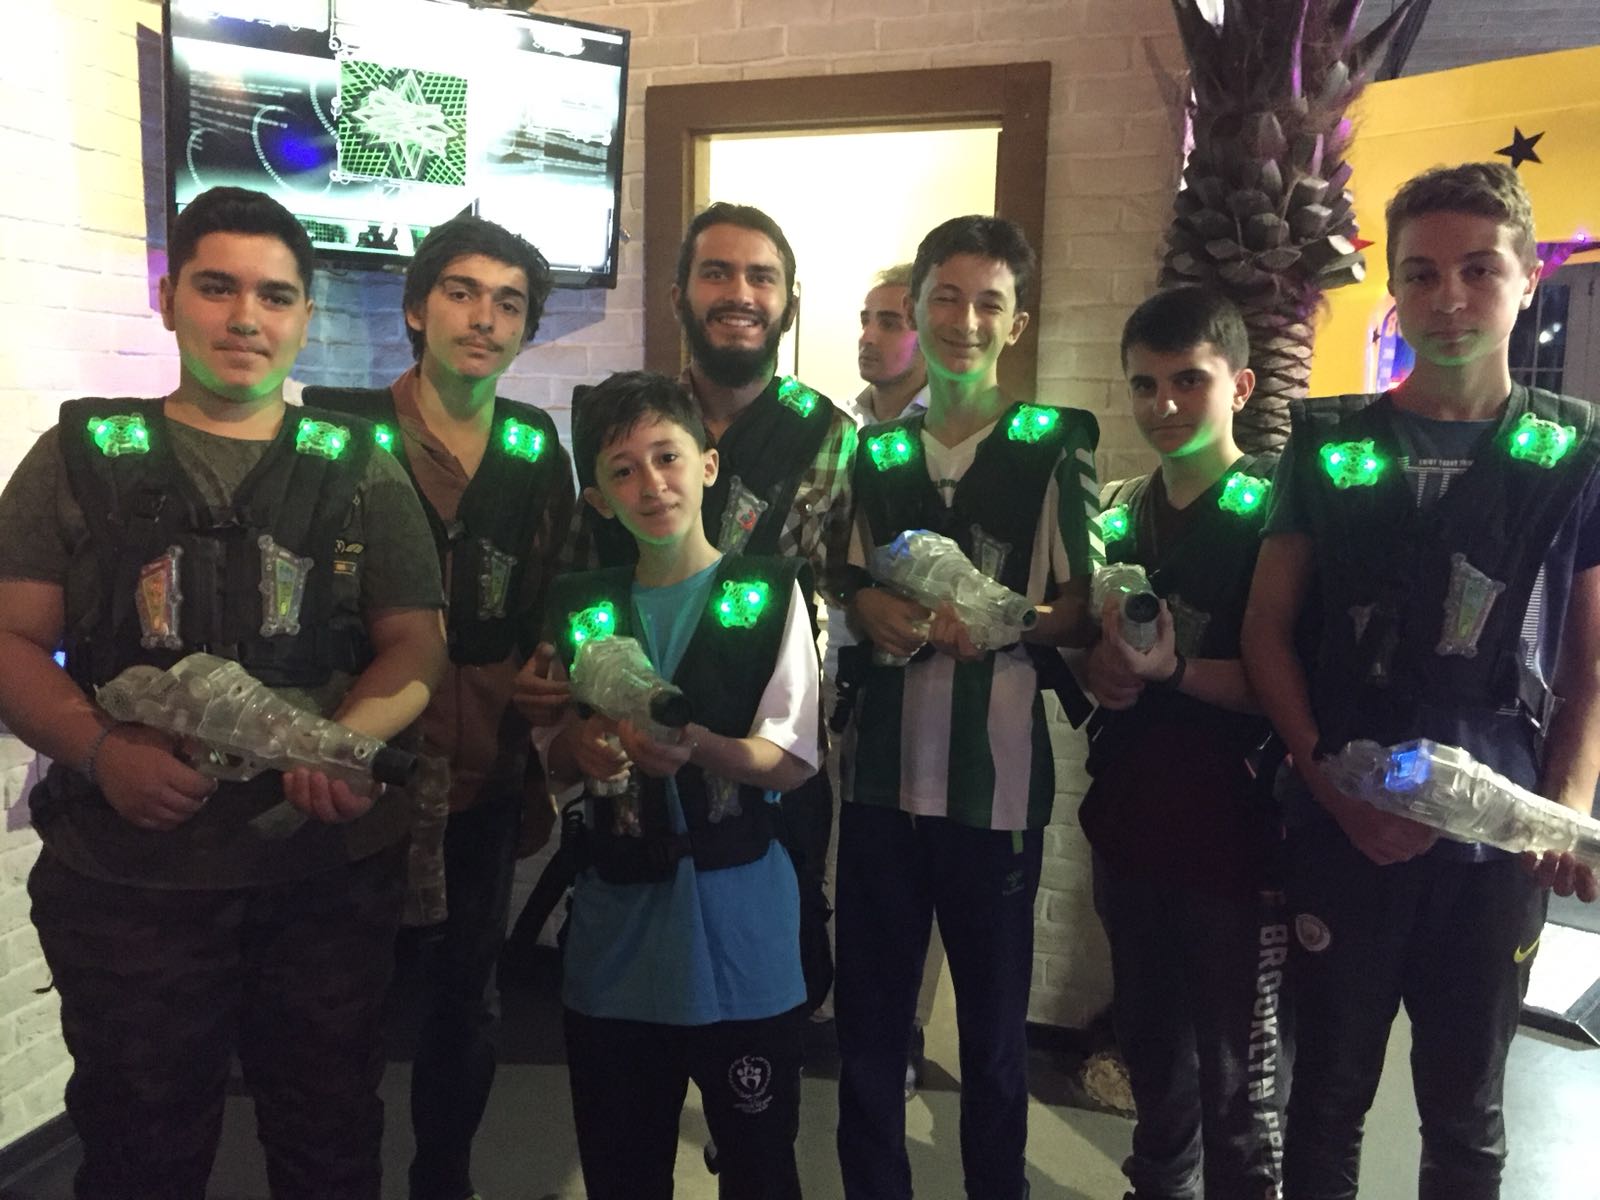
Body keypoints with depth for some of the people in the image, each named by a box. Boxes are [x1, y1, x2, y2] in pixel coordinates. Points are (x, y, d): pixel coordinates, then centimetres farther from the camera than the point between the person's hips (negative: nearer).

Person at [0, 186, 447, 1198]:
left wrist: (351, 735, -19)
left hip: (333, 870, 1)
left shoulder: (360, 470, 5)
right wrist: (103, 752, -18)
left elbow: (416, 642, 1)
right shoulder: (83, 457, 3)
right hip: (127, 874, 0)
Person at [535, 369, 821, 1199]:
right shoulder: (578, 607, 7)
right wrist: (580, 743, -13)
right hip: (615, 920, 3)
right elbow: (553, 761, 10)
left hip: (740, 918, -2)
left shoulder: (769, 593, -3)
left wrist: (697, 747, -27)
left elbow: (790, 761, -8)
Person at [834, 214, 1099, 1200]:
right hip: (885, 768, 4)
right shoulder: (877, 449, 13)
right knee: (868, 1015, 14)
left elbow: (1082, 609, -1)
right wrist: (871, 608, -2)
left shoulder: (1055, 446, 0)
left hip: (998, 776, -3)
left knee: (994, 1022, 11)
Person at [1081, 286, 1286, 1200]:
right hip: (1131, 823, 6)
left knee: (1239, 1074, 9)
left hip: (1234, 834, -6)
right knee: (1151, 1049, 22)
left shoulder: (1276, 508, -10)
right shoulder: (1124, 512, 9)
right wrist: (1101, 671, -3)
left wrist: (1174, 671, -25)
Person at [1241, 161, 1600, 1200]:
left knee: (1464, 1111, 14)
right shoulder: (1329, 444, 3)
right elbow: (1268, 630, 2)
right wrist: (1335, 788, -7)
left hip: (1496, 839, 0)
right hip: (1340, 827, 0)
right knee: (1330, 1092, 12)